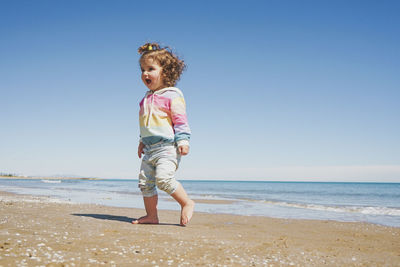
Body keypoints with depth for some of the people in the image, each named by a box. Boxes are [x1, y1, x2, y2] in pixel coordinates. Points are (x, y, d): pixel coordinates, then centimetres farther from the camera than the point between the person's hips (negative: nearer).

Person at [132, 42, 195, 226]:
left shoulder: (172, 95, -6)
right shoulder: (147, 98, 18)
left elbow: (180, 119, -10)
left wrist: (183, 140, -18)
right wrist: (142, 142, 29)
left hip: (167, 146, -8)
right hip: (150, 148, 9)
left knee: (163, 178, -23)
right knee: (145, 182, 6)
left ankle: (187, 203, -4)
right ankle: (151, 215, 17)